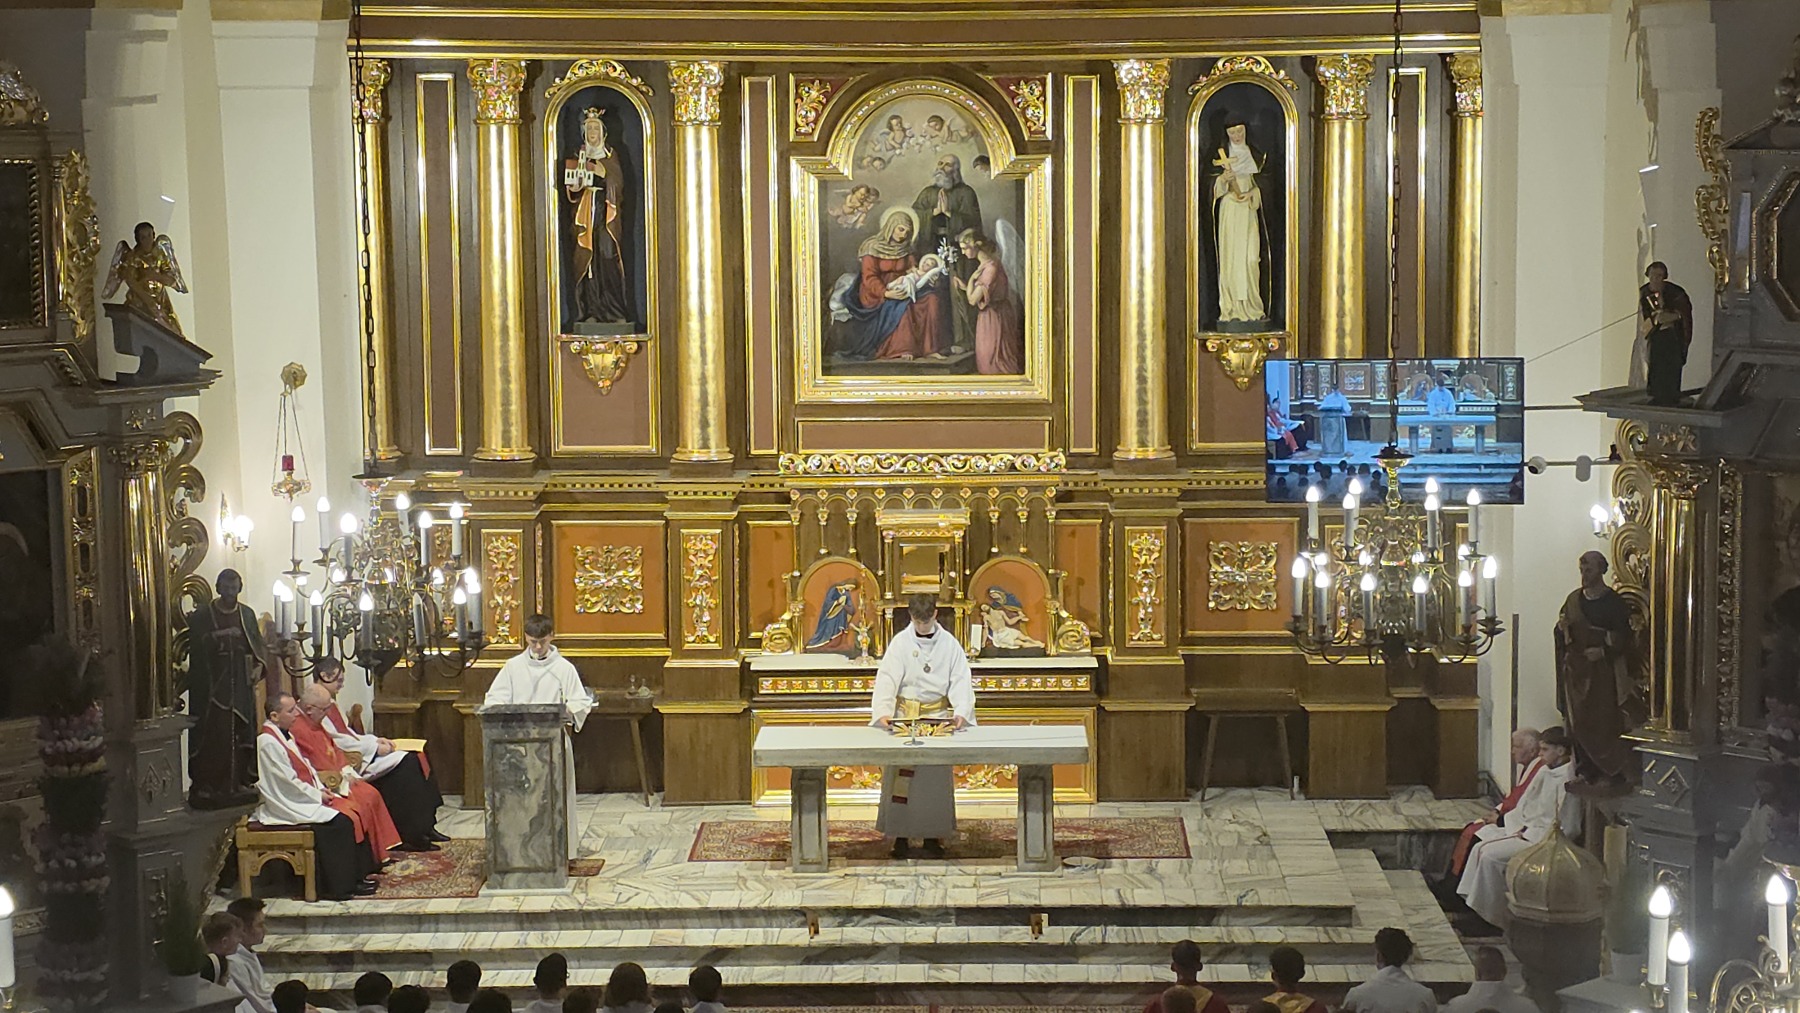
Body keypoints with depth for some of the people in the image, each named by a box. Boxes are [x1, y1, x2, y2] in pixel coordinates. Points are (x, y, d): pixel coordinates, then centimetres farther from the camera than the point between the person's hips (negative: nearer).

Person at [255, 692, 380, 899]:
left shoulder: (285, 736, 13)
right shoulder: (268, 743, -19)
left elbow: (305, 767, 20)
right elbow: (288, 783, -21)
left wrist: (321, 789, 5)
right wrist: (317, 795, -12)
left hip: (306, 796, 10)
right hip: (289, 806, -10)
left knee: (351, 810, -1)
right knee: (339, 822, -21)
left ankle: (357, 874, 2)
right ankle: (340, 887, -13)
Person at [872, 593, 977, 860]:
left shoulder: (950, 644, 1)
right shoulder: (900, 643, -2)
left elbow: (961, 682, -4)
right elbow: (886, 680, -9)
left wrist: (961, 712, -21)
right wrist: (883, 712, -25)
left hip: (938, 717, 1)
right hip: (905, 715, -1)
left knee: (936, 776, 1)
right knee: (902, 774, -4)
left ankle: (933, 835, 8)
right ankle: (901, 835, 2)